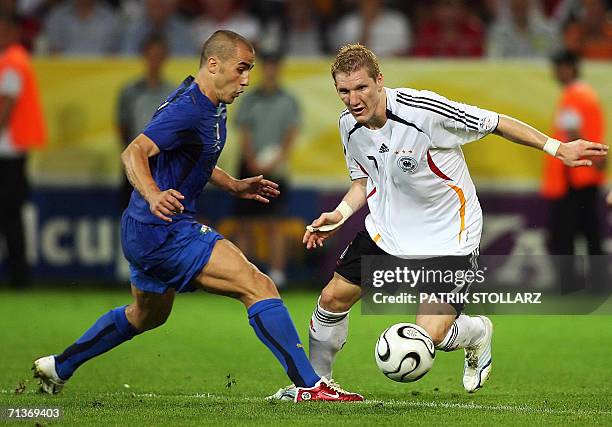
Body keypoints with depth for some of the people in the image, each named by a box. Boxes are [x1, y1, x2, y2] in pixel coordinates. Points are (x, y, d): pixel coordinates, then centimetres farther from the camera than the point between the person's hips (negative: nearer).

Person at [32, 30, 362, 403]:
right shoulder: (188, 109, -21)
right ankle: (310, 386, -21)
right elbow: (134, 153, -33)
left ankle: (58, 367, 43)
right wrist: (153, 194, -50)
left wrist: (234, 186, 20)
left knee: (148, 315, 32)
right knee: (258, 286, -18)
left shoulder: (212, 108, 11)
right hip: (165, 231, -11)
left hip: (148, 232, 11)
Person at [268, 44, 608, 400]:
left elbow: (496, 123, -17)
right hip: (386, 230, 6)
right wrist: (341, 214, -3)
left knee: (429, 336, -17)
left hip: (447, 237, -6)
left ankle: (478, 332, 20)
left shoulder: (423, 109, -28)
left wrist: (557, 147, -18)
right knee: (333, 299, 6)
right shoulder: (349, 125, -6)